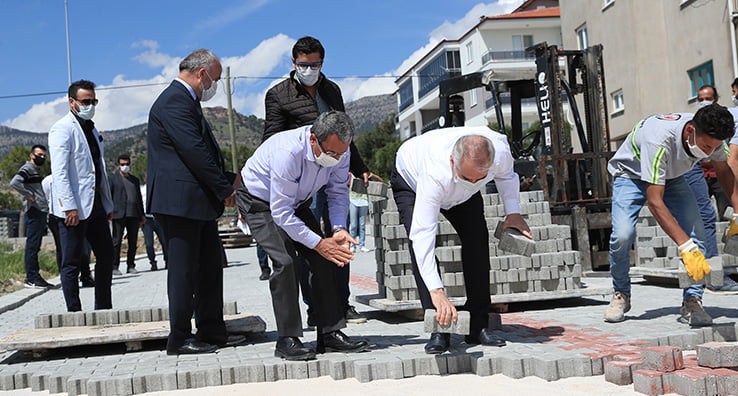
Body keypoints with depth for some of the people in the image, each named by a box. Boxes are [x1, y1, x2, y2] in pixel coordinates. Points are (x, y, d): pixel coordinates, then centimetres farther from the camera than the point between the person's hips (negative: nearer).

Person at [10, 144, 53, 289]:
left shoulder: (37, 170, 23)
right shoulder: (27, 168, -6)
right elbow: (14, 182, -23)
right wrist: (28, 195, -17)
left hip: (42, 212, 10)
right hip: (34, 212, -10)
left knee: (35, 247, 11)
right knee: (32, 245, -8)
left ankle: (35, 277, 15)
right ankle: (31, 279, -7)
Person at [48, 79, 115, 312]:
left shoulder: (91, 129, 19)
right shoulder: (62, 129, -7)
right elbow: (59, 172, -16)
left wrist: (108, 204, 20)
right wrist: (69, 207, -24)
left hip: (95, 203, 9)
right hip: (74, 207, -9)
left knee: (106, 256, 11)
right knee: (73, 262, -2)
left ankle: (104, 309, 21)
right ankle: (74, 314, 5)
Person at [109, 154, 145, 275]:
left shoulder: (135, 180, 22)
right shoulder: (112, 178, 8)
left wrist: (142, 215, 19)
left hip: (133, 215, 4)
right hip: (119, 215, -4)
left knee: (133, 242, 4)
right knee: (116, 241, -4)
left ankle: (131, 266, 10)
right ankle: (114, 266, -1)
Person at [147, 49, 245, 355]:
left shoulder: (186, 101, 20)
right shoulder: (174, 102, -13)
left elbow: (205, 150, 21)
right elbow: (195, 152, -20)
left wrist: (227, 182, 9)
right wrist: (225, 189, -12)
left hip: (199, 202, 11)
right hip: (180, 201, -11)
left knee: (211, 265, 12)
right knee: (184, 271, -3)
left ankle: (212, 331, 20)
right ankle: (179, 339, 6)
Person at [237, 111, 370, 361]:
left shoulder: (339, 150, -20)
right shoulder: (288, 152, -39)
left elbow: (338, 191, -6)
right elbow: (281, 213, -34)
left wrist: (339, 229, -24)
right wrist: (318, 243, -32)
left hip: (297, 201, 6)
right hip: (260, 202, -6)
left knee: (322, 261, -6)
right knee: (285, 261, -22)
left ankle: (330, 334, 0)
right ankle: (287, 340, -13)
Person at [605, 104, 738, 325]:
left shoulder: (711, 137, -23)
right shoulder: (658, 139, -42)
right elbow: (654, 202, -43)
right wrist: (686, 248, -47)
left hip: (671, 177, 5)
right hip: (631, 175, -5)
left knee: (696, 231, -18)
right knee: (622, 235, -25)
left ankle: (692, 303, -9)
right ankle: (621, 295, 0)